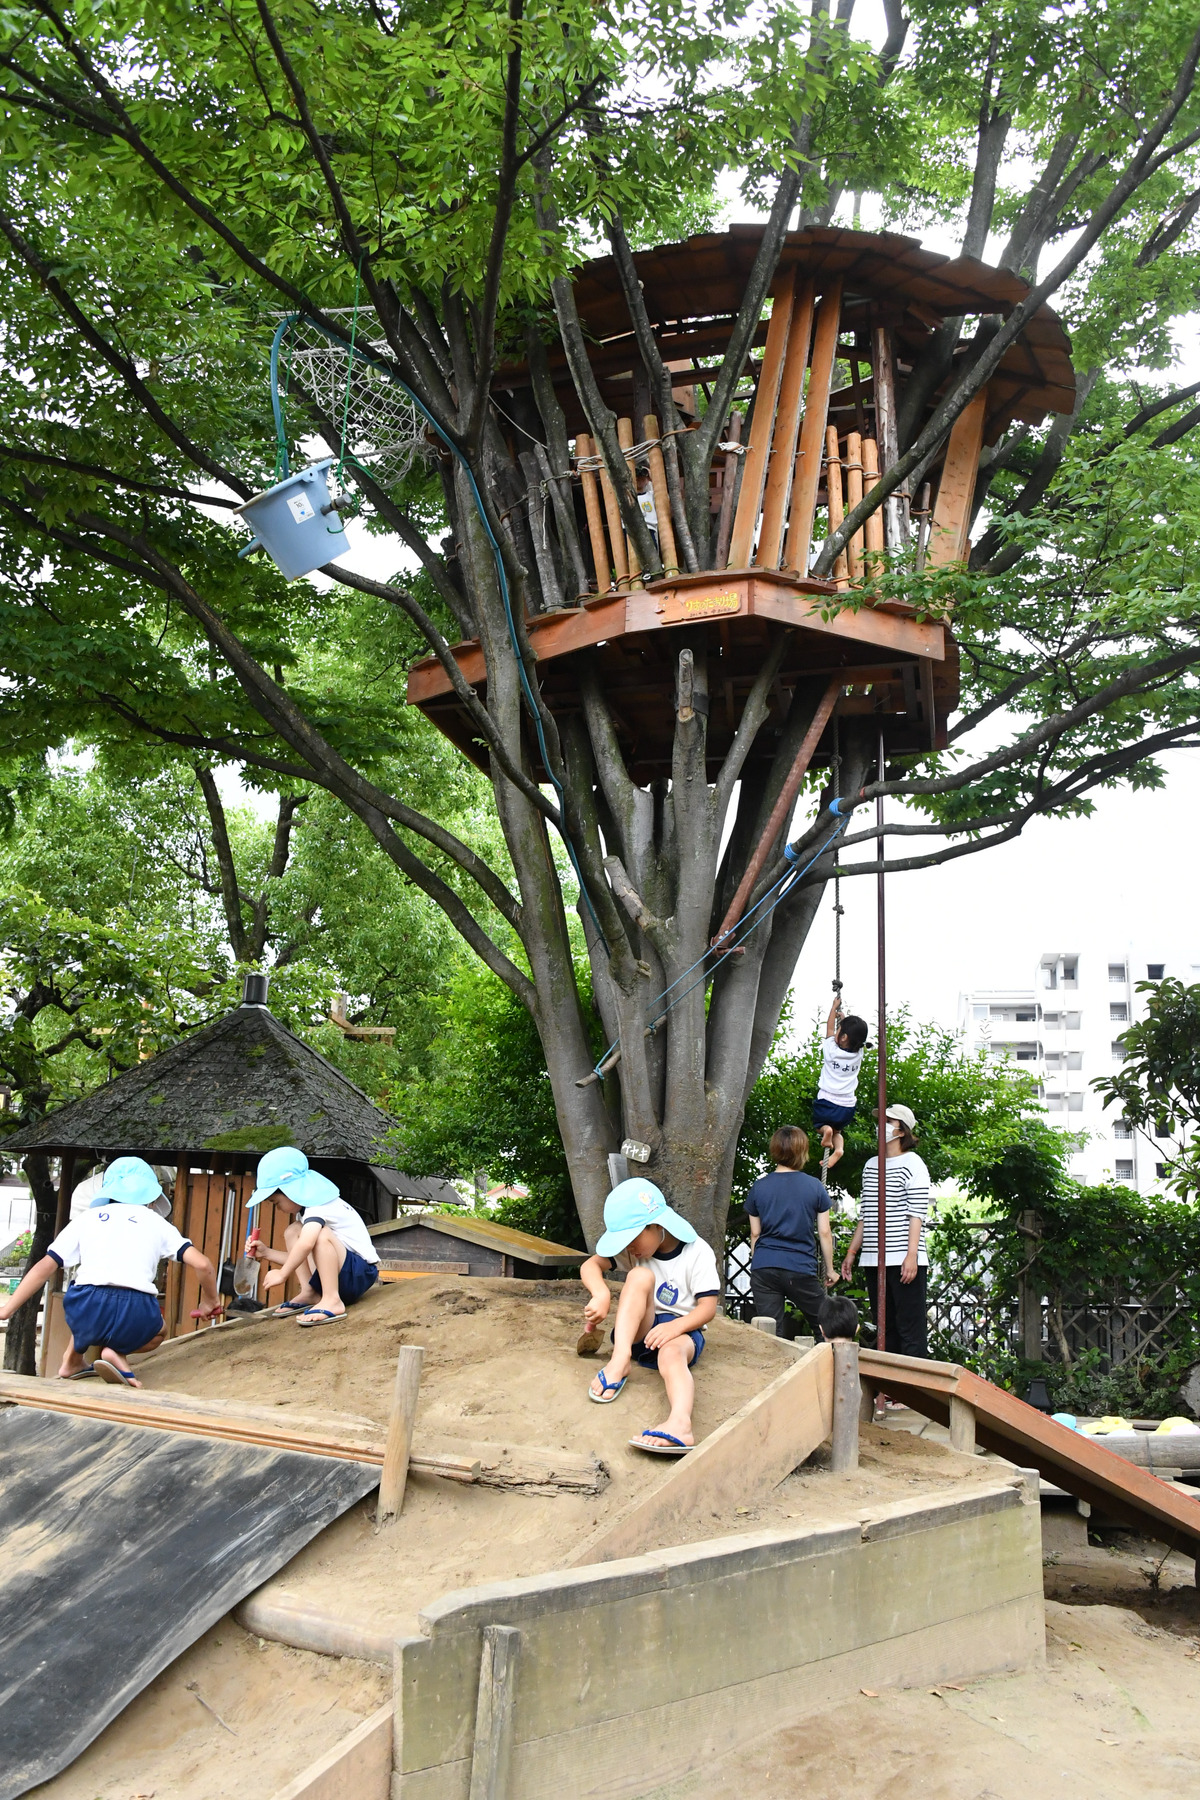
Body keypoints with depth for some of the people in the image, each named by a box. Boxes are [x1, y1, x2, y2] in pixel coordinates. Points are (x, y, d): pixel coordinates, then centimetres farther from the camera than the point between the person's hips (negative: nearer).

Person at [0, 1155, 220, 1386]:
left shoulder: (86, 1218, 21)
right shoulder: (156, 1222, 19)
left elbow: (45, 1266, 14)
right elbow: (202, 1264, 9)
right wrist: (210, 1301, 25)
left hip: (88, 1311, 3)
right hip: (136, 1316, -3)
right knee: (156, 1333, 32)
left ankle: (72, 1361, 30)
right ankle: (116, 1353, 5)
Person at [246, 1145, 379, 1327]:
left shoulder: (317, 1207, -17)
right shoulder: (308, 1207, 14)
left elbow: (306, 1244, -35)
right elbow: (300, 1258, 17)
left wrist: (282, 1274, -23)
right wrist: (266, 1253, 9)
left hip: (360, 1273, -10)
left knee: (321, 1234, -32)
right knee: (293, 1231, 7)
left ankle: (332, 1301, -32)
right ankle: (309, 1293, -2)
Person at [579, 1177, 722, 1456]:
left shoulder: (697, 1253, -9)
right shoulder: (633, 1248, 3)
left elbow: (708, 1308, -13)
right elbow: (590, 1266, -4)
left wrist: (675, 1326, -32)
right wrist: (601, 1295, -26)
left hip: (681, 1330, -3)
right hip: (639, 1331, 4)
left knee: (671, 1352, -41)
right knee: (640, 1275, -25)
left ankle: (679, 1422, -71)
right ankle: (620, 1360, -36)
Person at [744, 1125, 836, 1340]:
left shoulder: (759, 1187, 5)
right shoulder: (814, 1186, -1)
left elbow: (755, 1234, 10)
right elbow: (824, 1233, 2)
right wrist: (830, 1269, 13)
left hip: (763, 1268, 2)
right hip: (801, 1269, -2)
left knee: (770, 1334, 2)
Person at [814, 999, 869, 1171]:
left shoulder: (831, 1050, -10)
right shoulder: (858, 1055, -3)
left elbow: (829, 1028, 8)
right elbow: (856, 1033, 17)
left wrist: (835, 1007, 21)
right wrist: (845, 1019, 30)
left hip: (826, 1103, -3)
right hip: (847, 1107, 3)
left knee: (820, 1124, 25)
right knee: (837, 1131, 27)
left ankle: (826, 1130, -9)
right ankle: (838, 1148, -4)